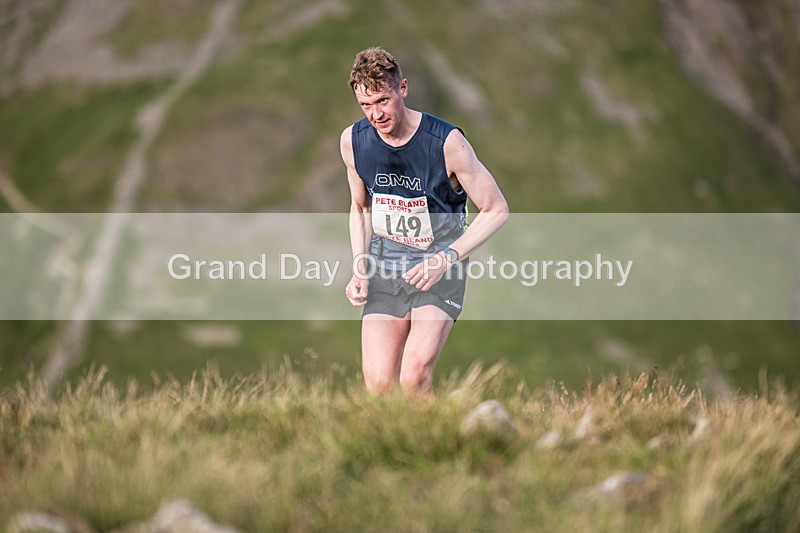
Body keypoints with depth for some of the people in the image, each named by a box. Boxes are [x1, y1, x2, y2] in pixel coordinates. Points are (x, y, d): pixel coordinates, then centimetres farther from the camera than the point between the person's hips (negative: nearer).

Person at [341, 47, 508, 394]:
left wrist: (446, 259, -17)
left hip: (440, 265, -3)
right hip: (384, 267, 4)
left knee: (414, 376, -22)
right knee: (377, 385, -10)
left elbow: (497, 210, -8)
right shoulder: (352, 141, -3)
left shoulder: (446, 142, -16)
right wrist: (359, 268, 2)